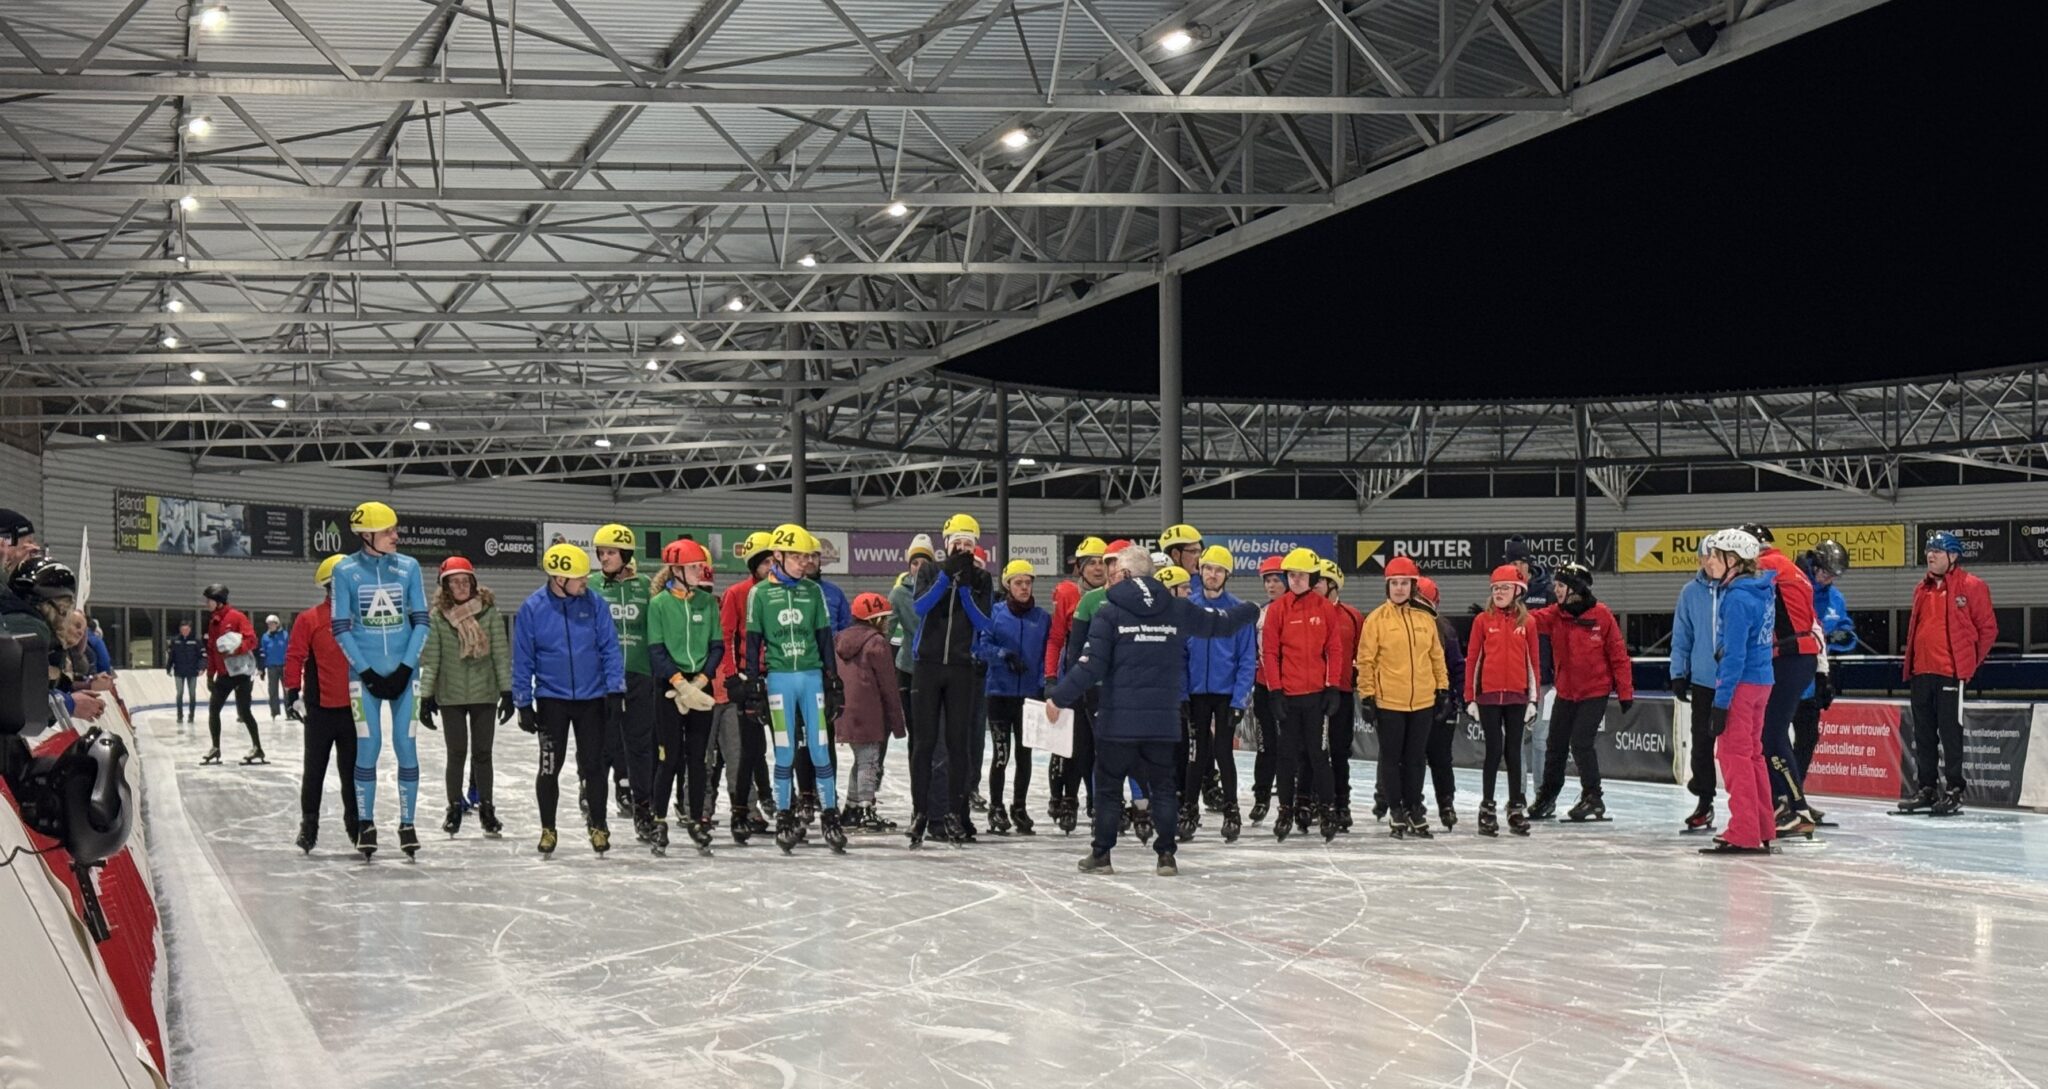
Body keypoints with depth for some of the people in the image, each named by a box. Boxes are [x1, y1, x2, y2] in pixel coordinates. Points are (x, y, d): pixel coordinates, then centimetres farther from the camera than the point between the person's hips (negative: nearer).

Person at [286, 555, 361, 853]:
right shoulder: (308, 620, -3)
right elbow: (294, 658, -4)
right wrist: (292, 694, -10)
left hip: (353, 708, 3)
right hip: (320, 708, -3)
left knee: (352, 769, 10)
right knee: (314, 770, 5)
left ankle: (355, 822, 20)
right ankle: (308, 824, 15)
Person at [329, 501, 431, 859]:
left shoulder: (408, 567, 0)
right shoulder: (346, 571, -4)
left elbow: (421, 621, 2)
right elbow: (341, 629, -2)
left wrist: (406, 667, -7)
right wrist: (366, 672, -9)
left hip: (403, 671, 1)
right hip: (365, 673, -1)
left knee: (407, 746, 0)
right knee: (368, 747, -1)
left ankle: (407, 824, 9)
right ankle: (365, 824, 10)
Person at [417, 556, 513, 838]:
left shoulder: (489, 611, -3)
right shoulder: (437, 616, -3)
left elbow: (501, 653, -2)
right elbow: (430, 658, -2)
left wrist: (507, 690, -5)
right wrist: (426, 696, -5)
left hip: (485, 694, 0)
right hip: (451, 696, 0)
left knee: (483, 752, 6)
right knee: (457, 753, 5)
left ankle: (486, 808, 17)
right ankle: (455, 808, 18)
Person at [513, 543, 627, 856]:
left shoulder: (594, 603, -5)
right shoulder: (532, 608, -7)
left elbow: (610, 648, 0)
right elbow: (522, 660, -2)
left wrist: (615, 690, -6)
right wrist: (523, 704, -2)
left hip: (592, 698, 1)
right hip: (551, 699, -1)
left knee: (593, 765, 5)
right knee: (550, 767, 3)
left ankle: (598, 826, 19)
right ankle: (548, 829, 18)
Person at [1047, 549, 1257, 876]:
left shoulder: (1109, 612, -7)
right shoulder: (1178, 610, 3)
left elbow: (1090, 665, -12)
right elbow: (1220, 622, 18)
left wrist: (1058, 698, -4)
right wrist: (1251, 611, 39)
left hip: (1117, 722, -3)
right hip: (1163, 721, 3)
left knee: (1108, 786, 8)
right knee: (1163, 787, 13)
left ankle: (1101, 854, 11)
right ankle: (1167, 854, 9)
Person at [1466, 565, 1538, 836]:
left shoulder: (1527, 622, 4)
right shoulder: (1483, 620, 0)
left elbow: (1532, 661, 7)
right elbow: (1472, 659, 1)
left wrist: (1533, 698, 4)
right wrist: (1470, 697, -2)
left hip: (1517, 696, 1)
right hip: (1489, 695, -1)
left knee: (1514, 751, 7)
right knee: (1494, 750, -1)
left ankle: (1516, 807, 15)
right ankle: (1487, 807, 8)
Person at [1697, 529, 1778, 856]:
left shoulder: (1736, 598, -19)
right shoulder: (1762, 589, 10)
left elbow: (1733, 655, -21)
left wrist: (1721, 702, -20)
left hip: (1740, 682, -9)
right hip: (1762, 680, 9)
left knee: (1734, 754, -4)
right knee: (1751, 754, 17)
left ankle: (1744, 835, -3)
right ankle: (1763, 831, 23)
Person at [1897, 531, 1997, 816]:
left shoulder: (1972, 587, -4)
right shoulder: (1922, 589, 16)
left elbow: (1988, 628, -1)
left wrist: (1970, 663, -1)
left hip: (1951, 673, -7)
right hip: (1921, 672, 7)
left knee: (1950, 734, -4)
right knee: (1923, 734, 10)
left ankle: (1954, 792, 1)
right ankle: (1927, 790, 17)